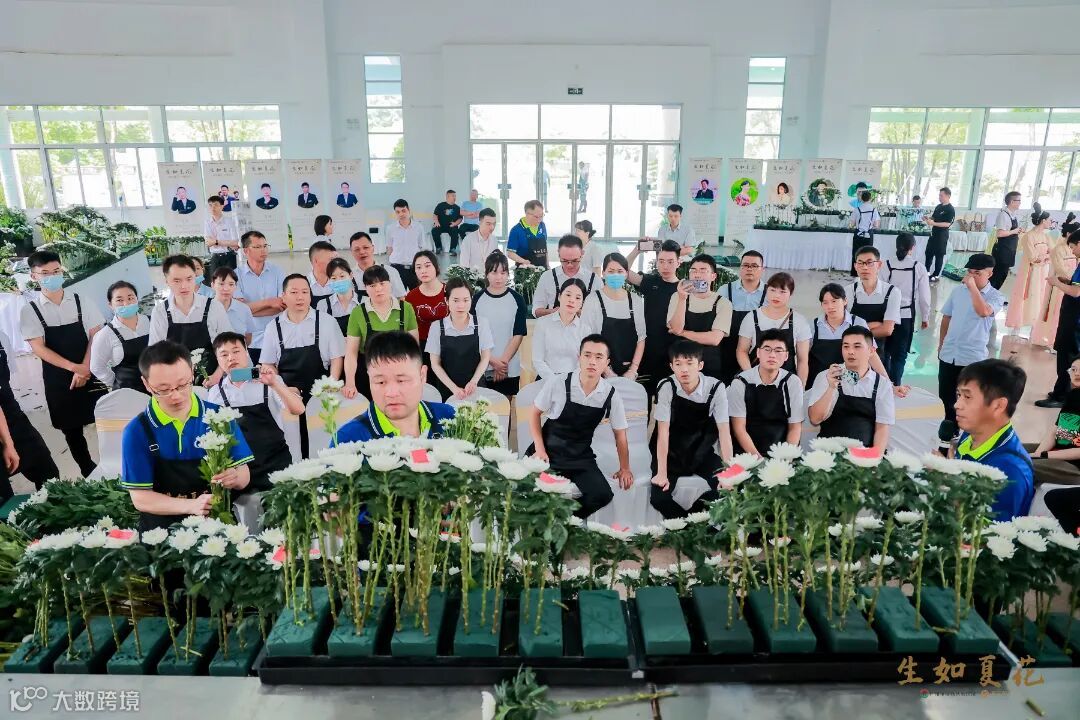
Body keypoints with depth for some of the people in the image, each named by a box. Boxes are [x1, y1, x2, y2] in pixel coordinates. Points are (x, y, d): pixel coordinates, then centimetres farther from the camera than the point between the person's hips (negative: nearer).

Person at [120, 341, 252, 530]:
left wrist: (235, 478, -18)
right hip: (163, 531, -4)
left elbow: (244, 476, 4)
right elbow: (140, 498, -3)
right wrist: (191, 505, -17)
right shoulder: (137, 431, -3)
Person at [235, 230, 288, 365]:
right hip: (249, 342, -1)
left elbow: (283, 305, -7)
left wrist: (250, 309, -10)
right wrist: (269, 302, -11)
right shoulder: (236, 275, 0)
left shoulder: (277, 272, 3)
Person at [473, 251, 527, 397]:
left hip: (510, 368, 0)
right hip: (482, 367, 0)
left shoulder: (517, 299, 0)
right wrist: (492, 361, -10)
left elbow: (519, 334, -2)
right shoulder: (477, 299, 0)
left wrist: (504, 360, -11)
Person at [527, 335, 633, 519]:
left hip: (581, 458, 2)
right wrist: (540, 450, -8)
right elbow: (534, 413, -1)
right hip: (549, 452, -2)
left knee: (602, 495, -20)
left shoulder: (611, 395, -8)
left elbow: (620, 433, 6)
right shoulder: (557, 383, -15)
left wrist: (624, 468, 11)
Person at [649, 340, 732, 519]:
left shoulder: (715, 388, -16)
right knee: (658, 497, -21)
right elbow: (663, 431, -21)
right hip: (670, 453, -1)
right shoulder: (666, 387, -19)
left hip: (702, 452, 2)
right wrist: (661, 473, -25)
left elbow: (724, 430, -15)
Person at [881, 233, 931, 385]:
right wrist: (925, 317, 11)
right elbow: (924, 296, -3)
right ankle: (895, 385, 11)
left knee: (884, 351, 19)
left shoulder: (887, 265, -9)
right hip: (906, 316, -1)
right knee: (900, 354, 10)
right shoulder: (919, 267, -8)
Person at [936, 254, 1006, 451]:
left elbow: (983, 311, -32)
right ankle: (951, 424, 38)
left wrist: (972, 286, -24)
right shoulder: (959, 290, 4)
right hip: (948, 353, 5)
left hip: (973, 357, -4)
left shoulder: (996, 297, -9)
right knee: (945, 395, 16)